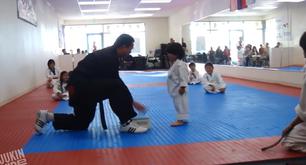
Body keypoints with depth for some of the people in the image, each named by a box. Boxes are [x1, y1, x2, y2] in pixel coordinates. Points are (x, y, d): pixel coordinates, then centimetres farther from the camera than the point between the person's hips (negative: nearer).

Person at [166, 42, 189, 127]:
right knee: (178, 104, 16)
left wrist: (182, 87, -27)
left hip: (178, 88, -11)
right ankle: (181, 118, 26)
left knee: (180, 104, -4)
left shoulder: (180, 64, -20)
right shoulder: (174, 64, 15)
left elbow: (183, 77, -24)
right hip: (175, 89, 11)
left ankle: (181, 119, 2)